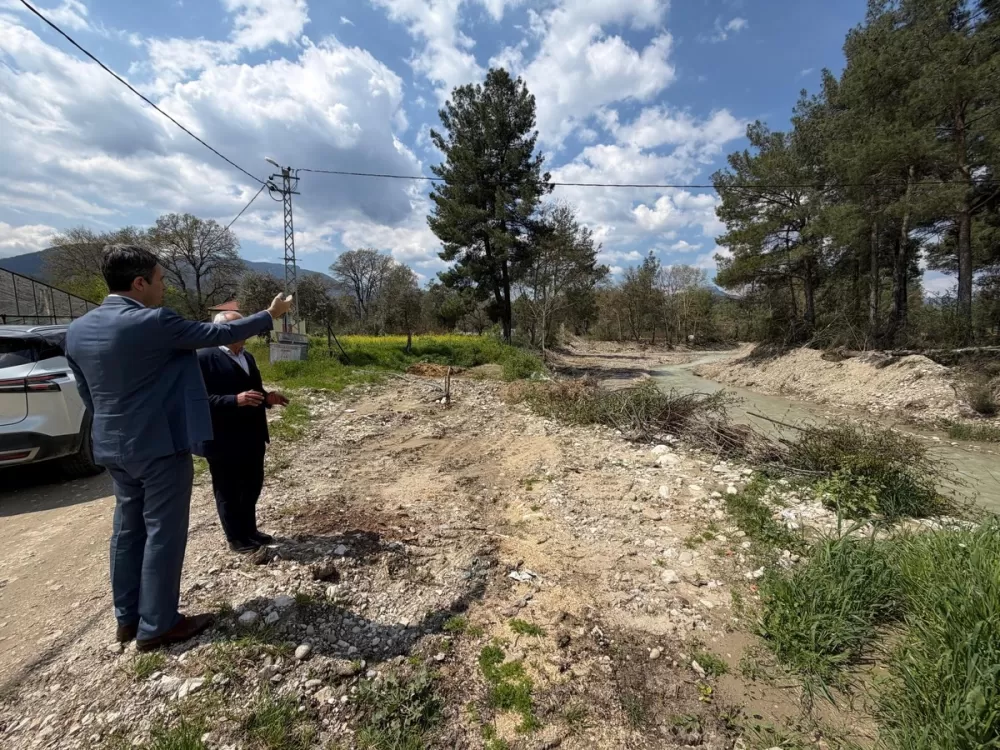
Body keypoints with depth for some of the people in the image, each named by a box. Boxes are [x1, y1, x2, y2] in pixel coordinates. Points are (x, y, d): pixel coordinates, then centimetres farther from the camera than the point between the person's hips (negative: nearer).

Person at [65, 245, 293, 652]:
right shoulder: (154, 323, -19)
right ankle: (156, 626, 16)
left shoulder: (78, 329, 4)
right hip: (160, 446, -8)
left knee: (128, 529, 18)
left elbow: (87, 394, 13)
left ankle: (128, 618, 31)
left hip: (113, 447, 8)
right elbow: (219, 334, -10)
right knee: (163, 533, 4)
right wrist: (270, 315, 2)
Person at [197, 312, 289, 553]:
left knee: (252, 486, 19)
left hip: (252, 437, 8)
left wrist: (267, 398, -1)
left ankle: (249, 530, 36)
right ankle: (236, 538, 26)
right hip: (224, 441, -8)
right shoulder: (204, 358, -14)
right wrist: (235, 400, -31)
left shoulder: (247, 356, 11)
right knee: (228, 491, 10)